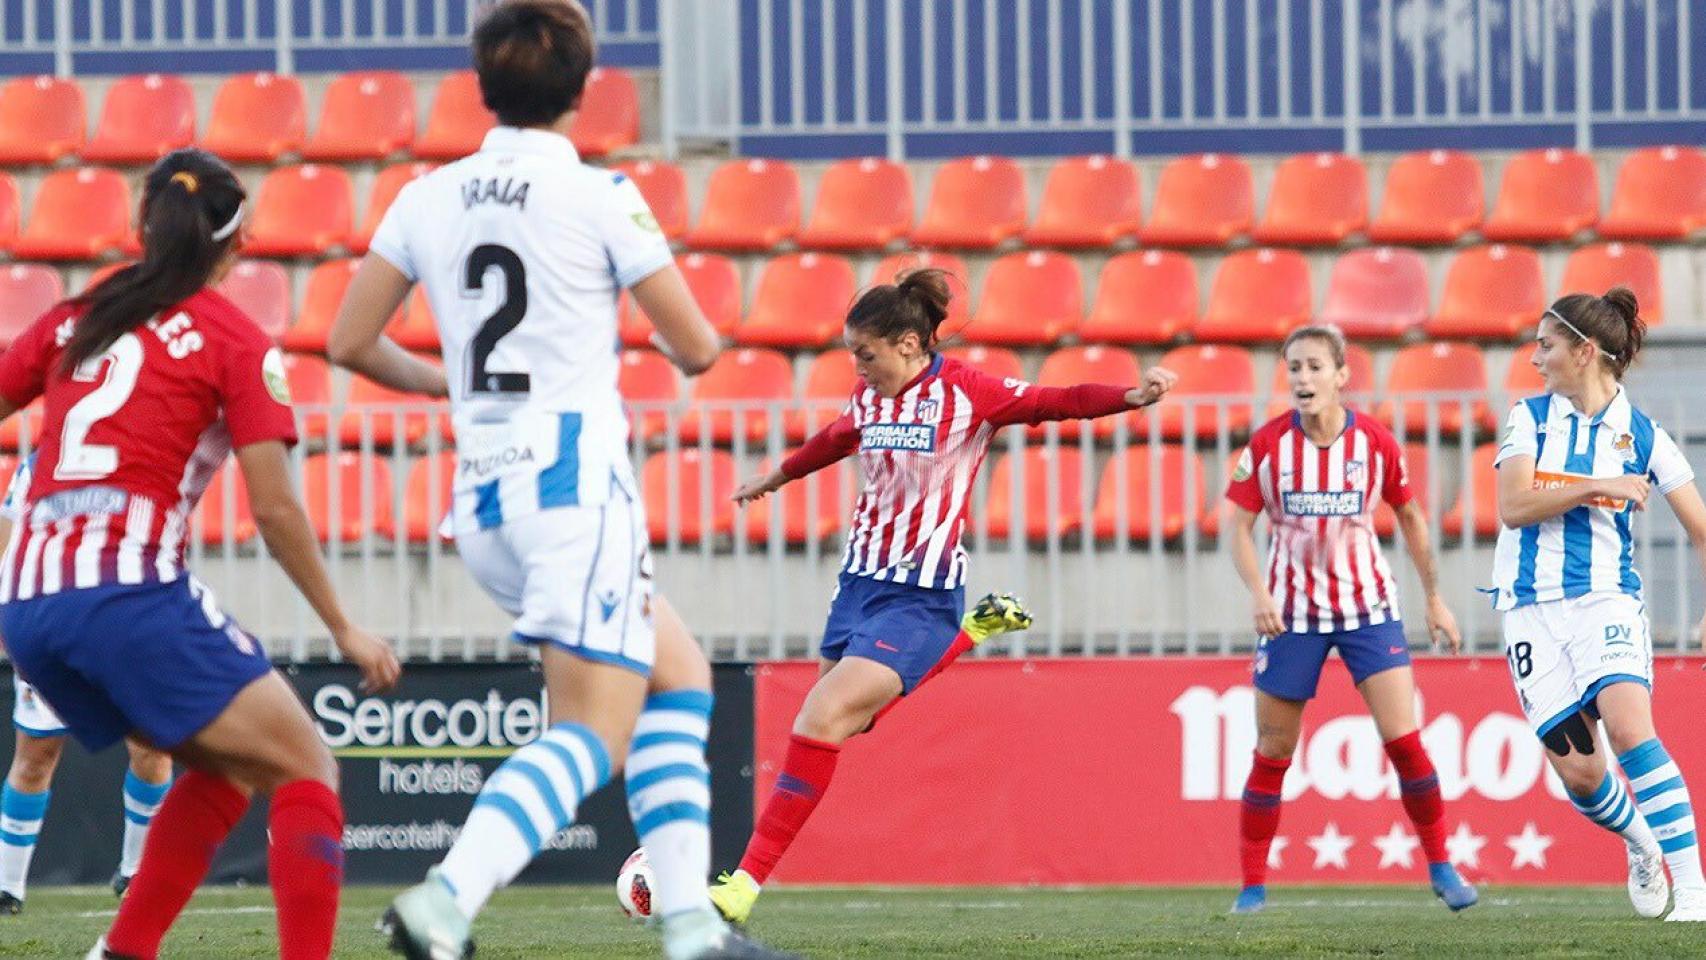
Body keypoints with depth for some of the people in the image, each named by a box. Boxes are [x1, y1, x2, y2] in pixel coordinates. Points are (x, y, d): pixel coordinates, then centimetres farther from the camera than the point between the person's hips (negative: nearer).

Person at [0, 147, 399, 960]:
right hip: (130, 589, -6)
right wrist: (345, 631, 6)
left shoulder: (74, 320, 17)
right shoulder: (237, 344, 2)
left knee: (228, 766, 21)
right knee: (304, 769, 2)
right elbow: (274, 510, -3)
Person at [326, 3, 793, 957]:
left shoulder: (429, 199, 6)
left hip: (482, 494, 7)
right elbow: (698, 348, -3)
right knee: (592, 736, -9)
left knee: (679, 675, 19)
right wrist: (695, 333, 21)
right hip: (577, 481, -7)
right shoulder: (599, 197, -8)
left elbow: (350, 343, 11)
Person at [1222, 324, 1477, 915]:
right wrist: (1259, 593, -19)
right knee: (1273, 752, 2)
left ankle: (1441, 869, 5)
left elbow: (1410, 518, 9)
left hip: (1368, 605, 0)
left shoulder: (1376, 444, -5)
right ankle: (1252, 886, 12)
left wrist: (1434, 600, 11)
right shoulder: (1267, 444, -7)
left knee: (1404, 738, -9)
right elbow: (1238, 527, -3)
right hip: (1292, 610, 0)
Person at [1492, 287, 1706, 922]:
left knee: (1629, 728, -27)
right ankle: (1640, 845, 28)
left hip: (1606, 601, -2)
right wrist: (1598, 487, -14)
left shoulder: (1642, 435, 2)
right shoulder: (1530, 417, 6)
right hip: (1532, 606, 2)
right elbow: (1514, 506, -7)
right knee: (1577, 770, -5)